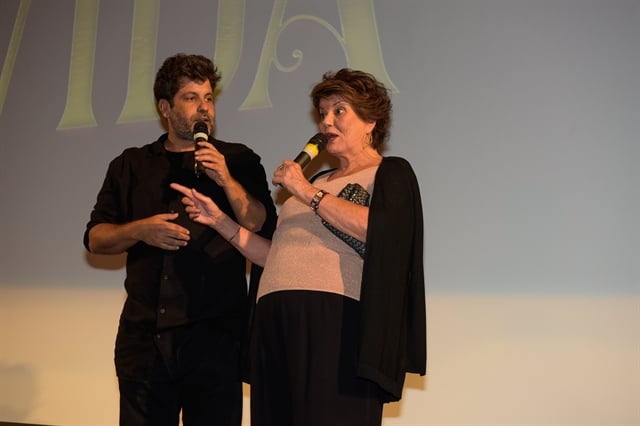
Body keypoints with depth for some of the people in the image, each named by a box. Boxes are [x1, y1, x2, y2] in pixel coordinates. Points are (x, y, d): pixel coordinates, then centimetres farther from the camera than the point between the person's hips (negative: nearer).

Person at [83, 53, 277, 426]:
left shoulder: (238, 161, 9)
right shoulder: (131, 165, 15)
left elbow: (265, 232, -1)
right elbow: (95, 238, 11)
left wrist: (227, 181, -13)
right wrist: (140, 230, -8)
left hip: (214, 335, -2)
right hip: (144, 335, 2)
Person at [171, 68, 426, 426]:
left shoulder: (391, 173, 9)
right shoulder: (319, 181, 28)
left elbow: (377, 228, -12)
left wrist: (308, 192, -6)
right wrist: (221, 221, 16)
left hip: (337, 320, -6)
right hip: (277, 323, 6)